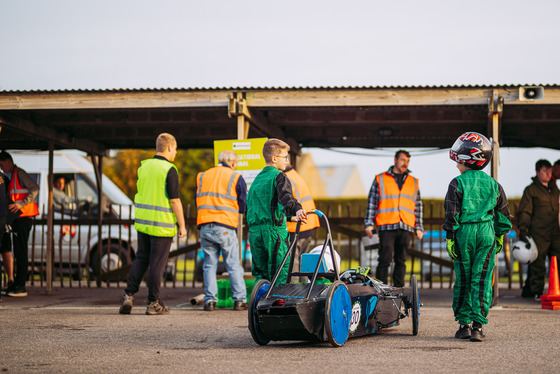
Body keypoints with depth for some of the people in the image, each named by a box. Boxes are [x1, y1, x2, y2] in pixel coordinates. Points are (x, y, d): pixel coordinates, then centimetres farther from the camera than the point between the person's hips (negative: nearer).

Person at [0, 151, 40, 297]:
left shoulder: (19, 173, -8)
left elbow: (35, 188, -19)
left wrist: (20, 204, -23)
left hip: (23, 217, -10)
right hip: (18, 218, 10)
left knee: (21, 252, -10)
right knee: (18, 252, 11)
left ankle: (21, 287, -11)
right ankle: (16, 285, 14)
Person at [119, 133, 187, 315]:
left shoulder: (144, 166, 8)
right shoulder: (169, 170, -13)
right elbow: (175, 201, -14)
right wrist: (182, 225, -7)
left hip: (143, 223, 6)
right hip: (162, 225, -6)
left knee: (140, 259, 14)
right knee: (157, 263, 0)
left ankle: (128, 295, 6)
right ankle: (153, 303, 6)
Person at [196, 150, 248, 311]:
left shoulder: (202, 176, 14)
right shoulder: (236, 178, 2)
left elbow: (197, 203, 18)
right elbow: (243, 207, 4)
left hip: (205, 227, 3)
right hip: (226, 227, -3)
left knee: (209, 265, 9)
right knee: (233, 266, 4)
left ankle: (209, 300, 6)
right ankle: (239, 299, 4)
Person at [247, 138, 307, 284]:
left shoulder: (257, 179, 21)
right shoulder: (278, 176, -3)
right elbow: (284, 196, -24)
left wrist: (289, 216, 37)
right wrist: (296, 209, -43)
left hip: (254, 231, 7)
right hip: (274, 230, -7)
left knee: (260, 274, 12)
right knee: (279, 274, -4)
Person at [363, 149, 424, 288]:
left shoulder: (414, 182, 18)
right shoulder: (380, 179, 9)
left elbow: (418, 206, 20)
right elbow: (372, 202, 7)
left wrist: (419, 228, 13)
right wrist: (369, 224, 0)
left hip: (406, 228, 3)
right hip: (386, 227, -3)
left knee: (401, 260, 5)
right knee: (385, 259, -8)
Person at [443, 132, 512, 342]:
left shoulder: (457, 183, -4)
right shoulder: (492, 184, 8)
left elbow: (452, 213, -7)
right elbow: (503, 213, 13)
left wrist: (450, 237, -2)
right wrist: (500, 236, 23)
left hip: (464, 232, -2)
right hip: (487, 233, 2)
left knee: (463, 280, 8)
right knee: (482, 280, 1)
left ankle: (464, 324, 12)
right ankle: (478, 326, -5)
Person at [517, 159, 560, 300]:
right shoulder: (531, 190, 1)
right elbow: (524, 212, -2)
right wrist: (522, 230, -9)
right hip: (538, 233, -6)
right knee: (538, 263, -3)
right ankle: (537, 292, 7)